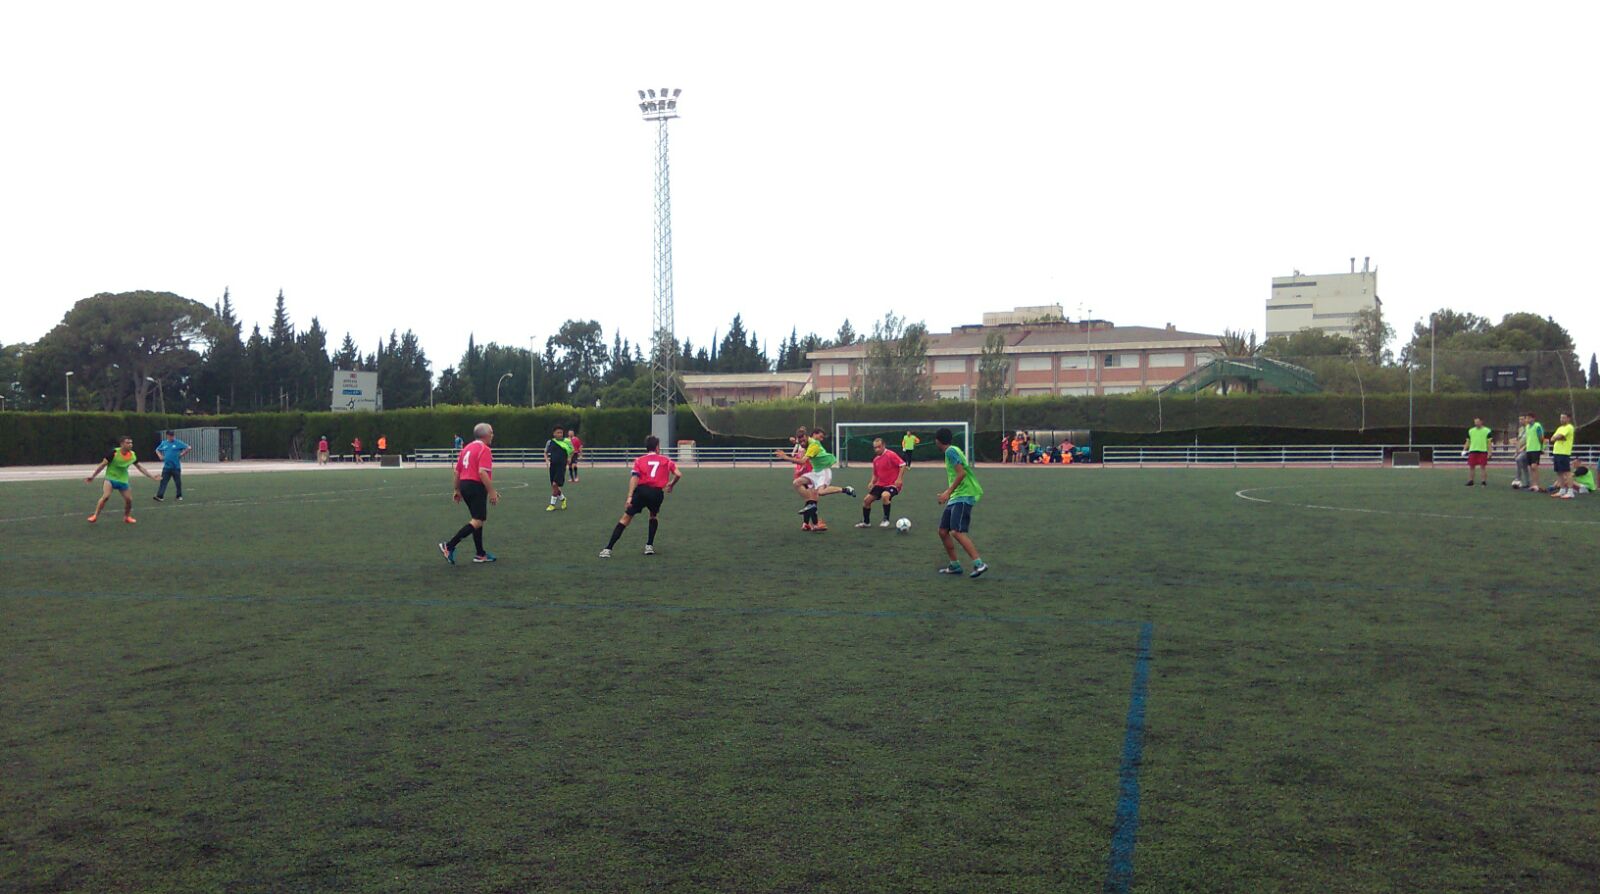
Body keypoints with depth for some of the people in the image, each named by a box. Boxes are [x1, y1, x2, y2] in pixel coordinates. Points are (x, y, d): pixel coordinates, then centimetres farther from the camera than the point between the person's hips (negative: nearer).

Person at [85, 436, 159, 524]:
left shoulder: (132, 455, -7)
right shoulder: (114, 452, -21)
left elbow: (139, 467, 8)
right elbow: (103, 465, -14)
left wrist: (151, 476, 8)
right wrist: (92, 476, -16)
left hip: (123, 480, 5)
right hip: (111, 478, -4)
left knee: (129, 499, 3)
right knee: (105, 496, -24)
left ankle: (126, 517, 28)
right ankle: (95, 516, -12)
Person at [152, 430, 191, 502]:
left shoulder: (178, 443, -3)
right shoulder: (163, 443, 8)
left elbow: (188, 448, -7)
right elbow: (157, 450, 24)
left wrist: (182, 454, -10)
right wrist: (160, 456, 7)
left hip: (176, 467, -3)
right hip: (166, 467, 3)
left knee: (178, 482, 6)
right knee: (163, 481, -5)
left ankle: (179, 496, 19)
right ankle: (160, 496, -8)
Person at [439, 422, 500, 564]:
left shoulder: (467, 448, 15)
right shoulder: (484, 450, -12)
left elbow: (457, 471, 17)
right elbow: (482, 472, -22)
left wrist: (457, 490, 24)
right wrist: (492, 492, -19)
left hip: (464, 484, 10)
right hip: (476, 486, -10)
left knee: (478, 519, 17)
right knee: (477, 521, -8)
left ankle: (480, 554, 19)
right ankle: (449, 547, -15)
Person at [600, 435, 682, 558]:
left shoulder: (639, 460, 14)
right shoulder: (665, 460, 16)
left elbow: (634, 477, -2)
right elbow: (678, 475, 9)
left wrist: (629, 496, -9)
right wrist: (671, 485, 29)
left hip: (641, 490, -1)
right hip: (657, 492, 1)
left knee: (626, 518, 4)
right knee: (654, 515, 30)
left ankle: (608, 549, -4)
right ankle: (649, 546, 23)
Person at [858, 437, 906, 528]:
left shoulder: (890, 455, -16)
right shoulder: (875, 459, 8)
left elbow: (903, 464, -20)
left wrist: (899, 479, -24)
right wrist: (872, 483, 2)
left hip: (892, 484, -8)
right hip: (881, 484, 8)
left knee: (885, 495, -37)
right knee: (867, 500, 2)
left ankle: (886, 520, -19)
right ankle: (866, 522, 22)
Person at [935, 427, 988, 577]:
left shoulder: (951, 451, -10)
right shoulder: (952, 451, 18)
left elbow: (961, 473, -20)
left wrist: (948, 492, -20)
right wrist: (948, 492, 34)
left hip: (963, 496, -10)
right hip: (955, 497, 10)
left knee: (957, 532, -21)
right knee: (943, 531, 10)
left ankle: (979, 563, -23)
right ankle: (954, 565, 17)